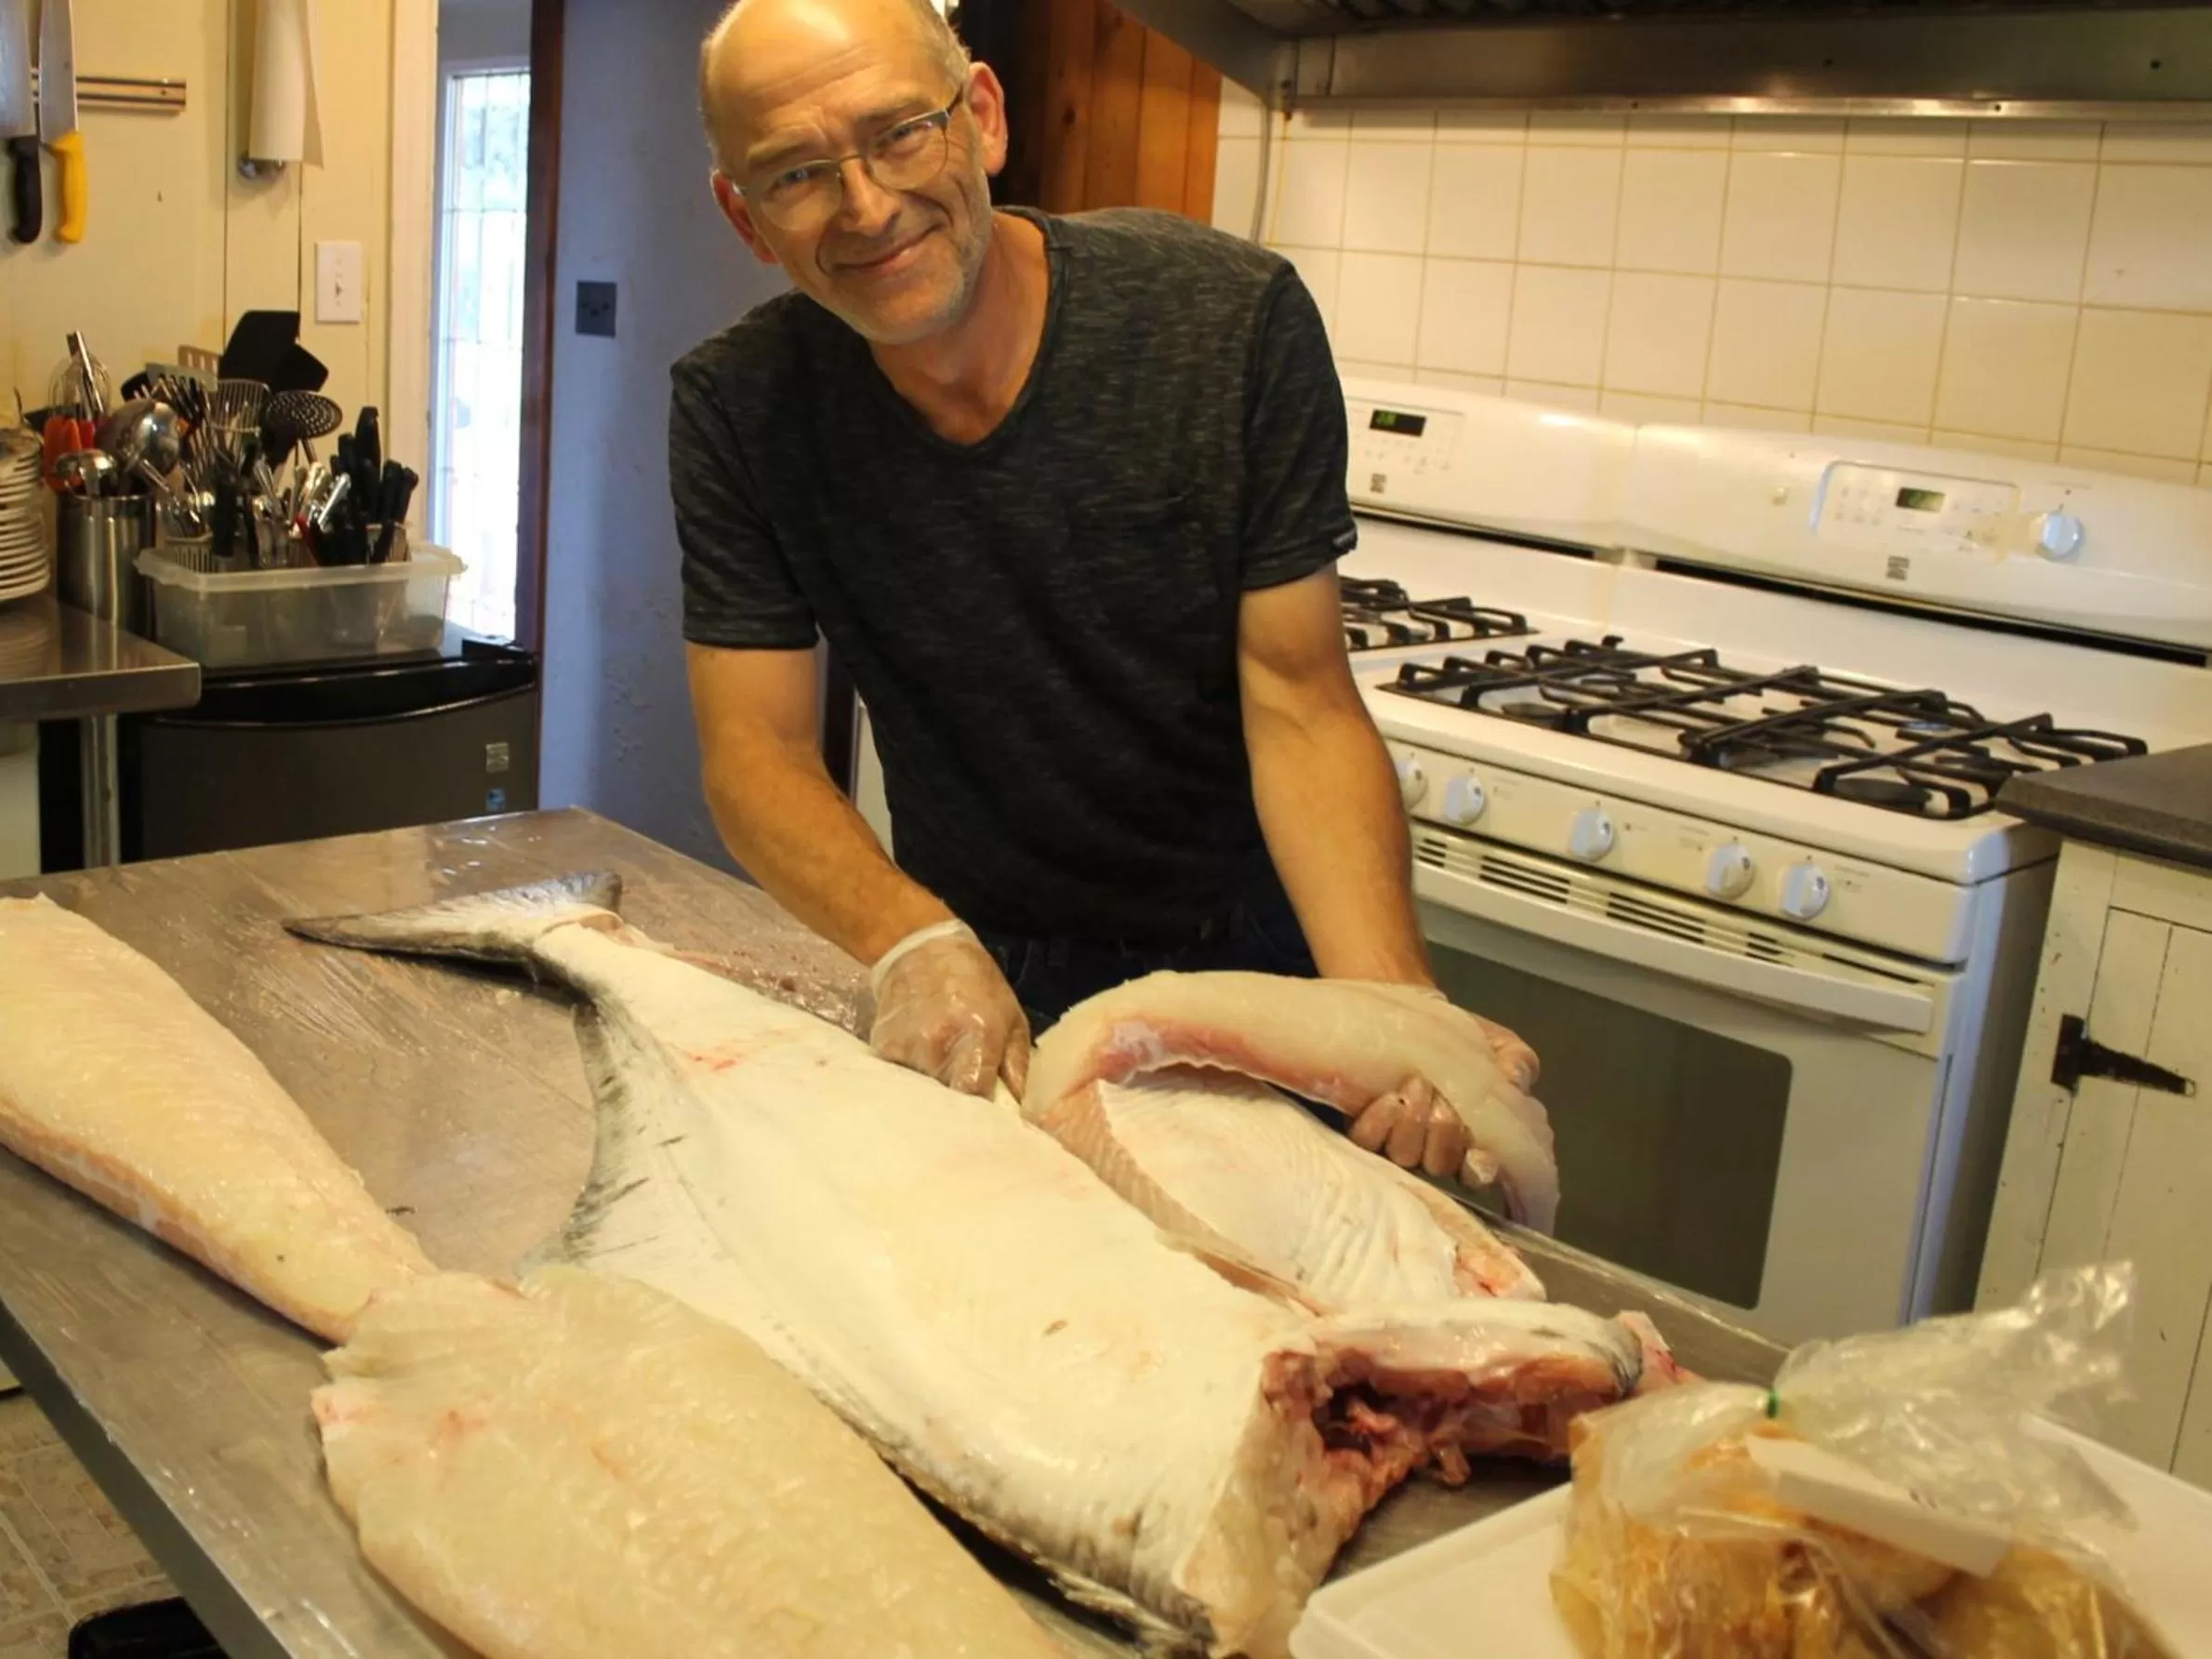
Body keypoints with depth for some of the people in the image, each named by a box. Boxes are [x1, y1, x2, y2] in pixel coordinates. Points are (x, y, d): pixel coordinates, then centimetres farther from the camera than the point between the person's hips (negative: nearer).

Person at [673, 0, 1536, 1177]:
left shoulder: (1231, 320, -21)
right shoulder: (739, 407, -15)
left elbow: (1298, 701, -21)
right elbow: (756, 749, -15)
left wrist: (1395, 1004, -37)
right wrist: (917, 943, -35)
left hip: (1247, 952, 0)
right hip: (977, 961, 1)